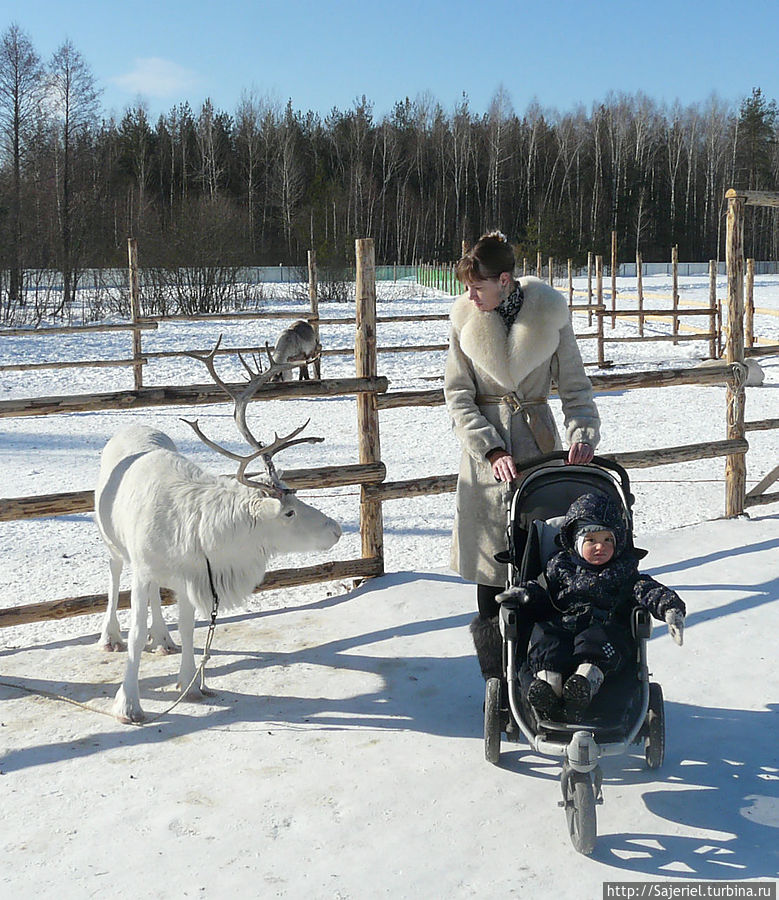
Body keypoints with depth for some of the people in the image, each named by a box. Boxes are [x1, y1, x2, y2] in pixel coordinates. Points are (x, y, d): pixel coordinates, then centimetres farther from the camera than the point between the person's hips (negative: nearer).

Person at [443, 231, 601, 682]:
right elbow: (458, 395, -1)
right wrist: (492, 451, -12)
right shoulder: (465, 315, -3)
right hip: (486, 447, 1)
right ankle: (496, 679, 13)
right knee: (491, 563, 2)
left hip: (537, 439, 0)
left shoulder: (550, 310, -5)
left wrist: (583, 432, -17)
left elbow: (575, 385, 1)